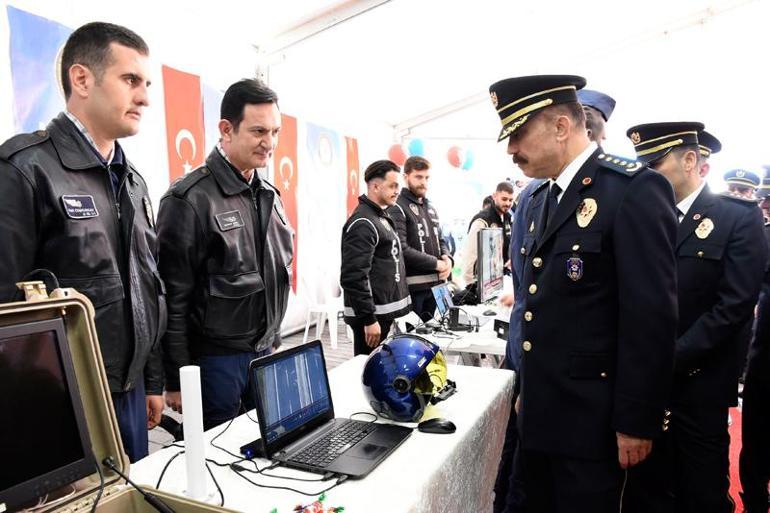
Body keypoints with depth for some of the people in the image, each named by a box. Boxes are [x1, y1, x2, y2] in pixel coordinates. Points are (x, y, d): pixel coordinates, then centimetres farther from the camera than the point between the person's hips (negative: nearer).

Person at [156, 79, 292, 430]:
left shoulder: (269, 196, 9)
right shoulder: (190, 199, -14)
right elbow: (173, 299, -13)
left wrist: (270, 343, 16)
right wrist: (177, 380, -11)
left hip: (264, 353, 7)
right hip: (215, 360, -7)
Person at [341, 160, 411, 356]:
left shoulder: (381, 217, 14)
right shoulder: (363, 223, -17)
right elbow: (354, 277, -23)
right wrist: (369, 319, -23)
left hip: (386, 312, 9)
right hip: (372, 316, -9)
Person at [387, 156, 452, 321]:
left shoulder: (430, 207, 17)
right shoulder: (397, 208, -10)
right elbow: (401, 249, -21)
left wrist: (447, 259, -1)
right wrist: (436, 263, -16)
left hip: (435, 284, 8)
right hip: (411, 286, -8)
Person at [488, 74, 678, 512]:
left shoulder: (634, 189, -14)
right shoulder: (542, 198, 11)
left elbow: (651, 317, -18)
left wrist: (636, 422, -15)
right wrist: (526, 390, 16)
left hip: (592, 418, -7)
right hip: (541, 411, 8)